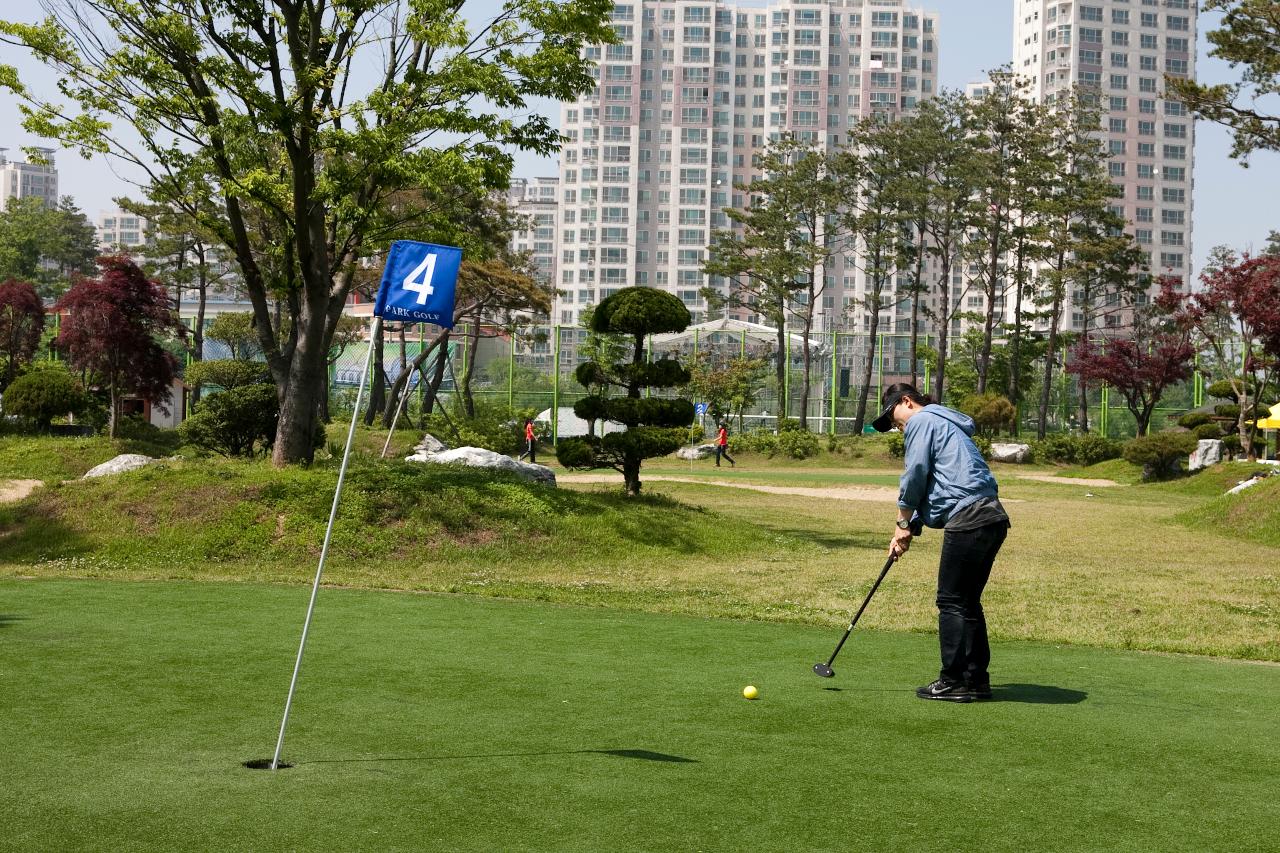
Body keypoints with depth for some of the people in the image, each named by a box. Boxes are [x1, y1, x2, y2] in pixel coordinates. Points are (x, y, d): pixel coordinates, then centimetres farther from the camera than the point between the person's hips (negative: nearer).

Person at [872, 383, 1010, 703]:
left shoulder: (922, 421, 0)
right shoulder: (945, 424, 29)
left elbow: (915, 474, -6)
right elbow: (933, 483, 27)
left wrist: (903, 523, 5)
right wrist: (911, 527, 18)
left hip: (967, 519, -10)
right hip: (993, 517, 10)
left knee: (952, 601, -4)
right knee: (968, 601, 14)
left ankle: (954, 681, -2)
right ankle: (976, 679, 17)